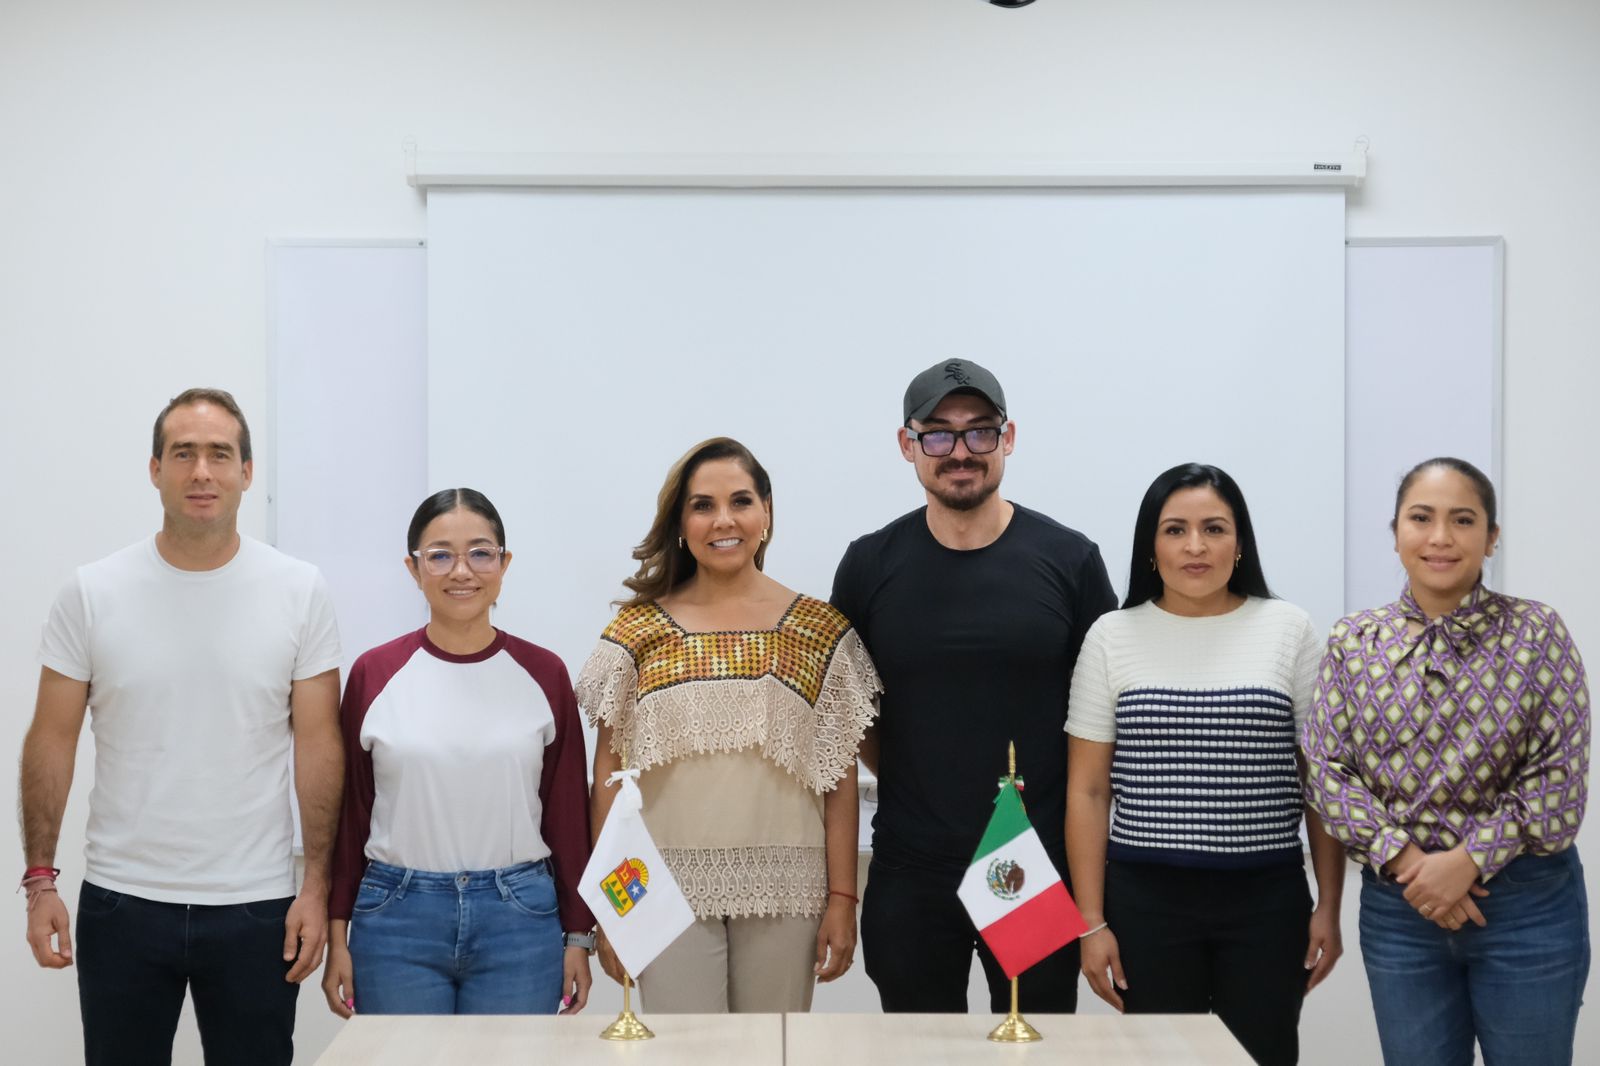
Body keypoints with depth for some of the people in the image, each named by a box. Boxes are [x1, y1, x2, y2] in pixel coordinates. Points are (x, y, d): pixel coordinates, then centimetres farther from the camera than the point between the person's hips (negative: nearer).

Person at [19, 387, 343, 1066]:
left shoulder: (299, 591, -2)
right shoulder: (92, 592, -1)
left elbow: (318, 744, -1)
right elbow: (53, 739, 2)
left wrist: (317, 886, -4)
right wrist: (40, 880, -3)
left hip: (256, 907, 0)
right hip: (120, 903, 1)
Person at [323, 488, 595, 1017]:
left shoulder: (543, 674, 2)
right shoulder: (375, 674, 1)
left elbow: (568, 813, 5)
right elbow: (349, 811, 5)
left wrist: (577, 936, 4)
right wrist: (337, 937, 3)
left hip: (519, 919, 0)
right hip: (396, 919, 0)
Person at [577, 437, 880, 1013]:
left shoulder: (821, 631, 3)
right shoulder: (638, 630, 3)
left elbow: (840, 777, 4)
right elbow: (610, 768, 4)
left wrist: (842, 898, -1)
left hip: (783, 892, 1)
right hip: (671, 887, 0)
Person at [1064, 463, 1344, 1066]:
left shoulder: (1289, 631, 2)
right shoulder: (1113, 637, 2)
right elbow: (1089, 791, 3)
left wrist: (1329, 905, 2)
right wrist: (1091, 922, -1)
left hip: (1267, 899, 0)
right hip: (1146, 899, 0)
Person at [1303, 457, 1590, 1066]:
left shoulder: (1536, 634, -4)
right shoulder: (1353, 644, 2)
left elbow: (1559, 780, -8)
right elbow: (1326, 773, -1)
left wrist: (1466, 860, -15)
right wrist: (1406, 859, -13)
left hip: (1528, 906, -2)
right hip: (1398, 906, 2)